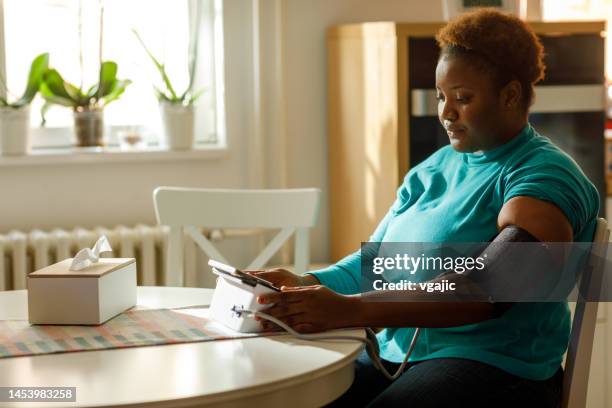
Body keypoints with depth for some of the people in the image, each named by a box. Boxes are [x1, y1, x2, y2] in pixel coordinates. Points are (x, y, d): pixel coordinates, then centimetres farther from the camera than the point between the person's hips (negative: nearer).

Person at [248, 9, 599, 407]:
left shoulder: (545, 173, -7)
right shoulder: (431, 170, 18)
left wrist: (350, 310, -31)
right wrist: (307, 285, -8)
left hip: (494, 364, -6)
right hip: (391, 353, 6)